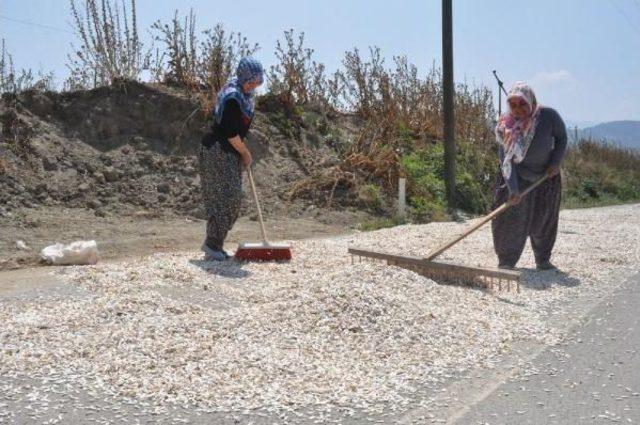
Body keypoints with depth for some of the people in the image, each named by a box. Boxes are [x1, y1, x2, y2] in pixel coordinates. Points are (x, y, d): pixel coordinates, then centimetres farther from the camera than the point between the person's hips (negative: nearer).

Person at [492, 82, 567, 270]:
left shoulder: (548, 116, -19)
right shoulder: (506, 126, -20)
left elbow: (561, 137, -1)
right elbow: (506, 161, -23)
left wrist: (556, 163, -13)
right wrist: (513, 188, -32)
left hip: (546, 176, 1)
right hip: (517, 177, -1)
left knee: (544, 220, 8)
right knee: (510, 218, -6)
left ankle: (543, 259, 24)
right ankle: (506, 261, 4)